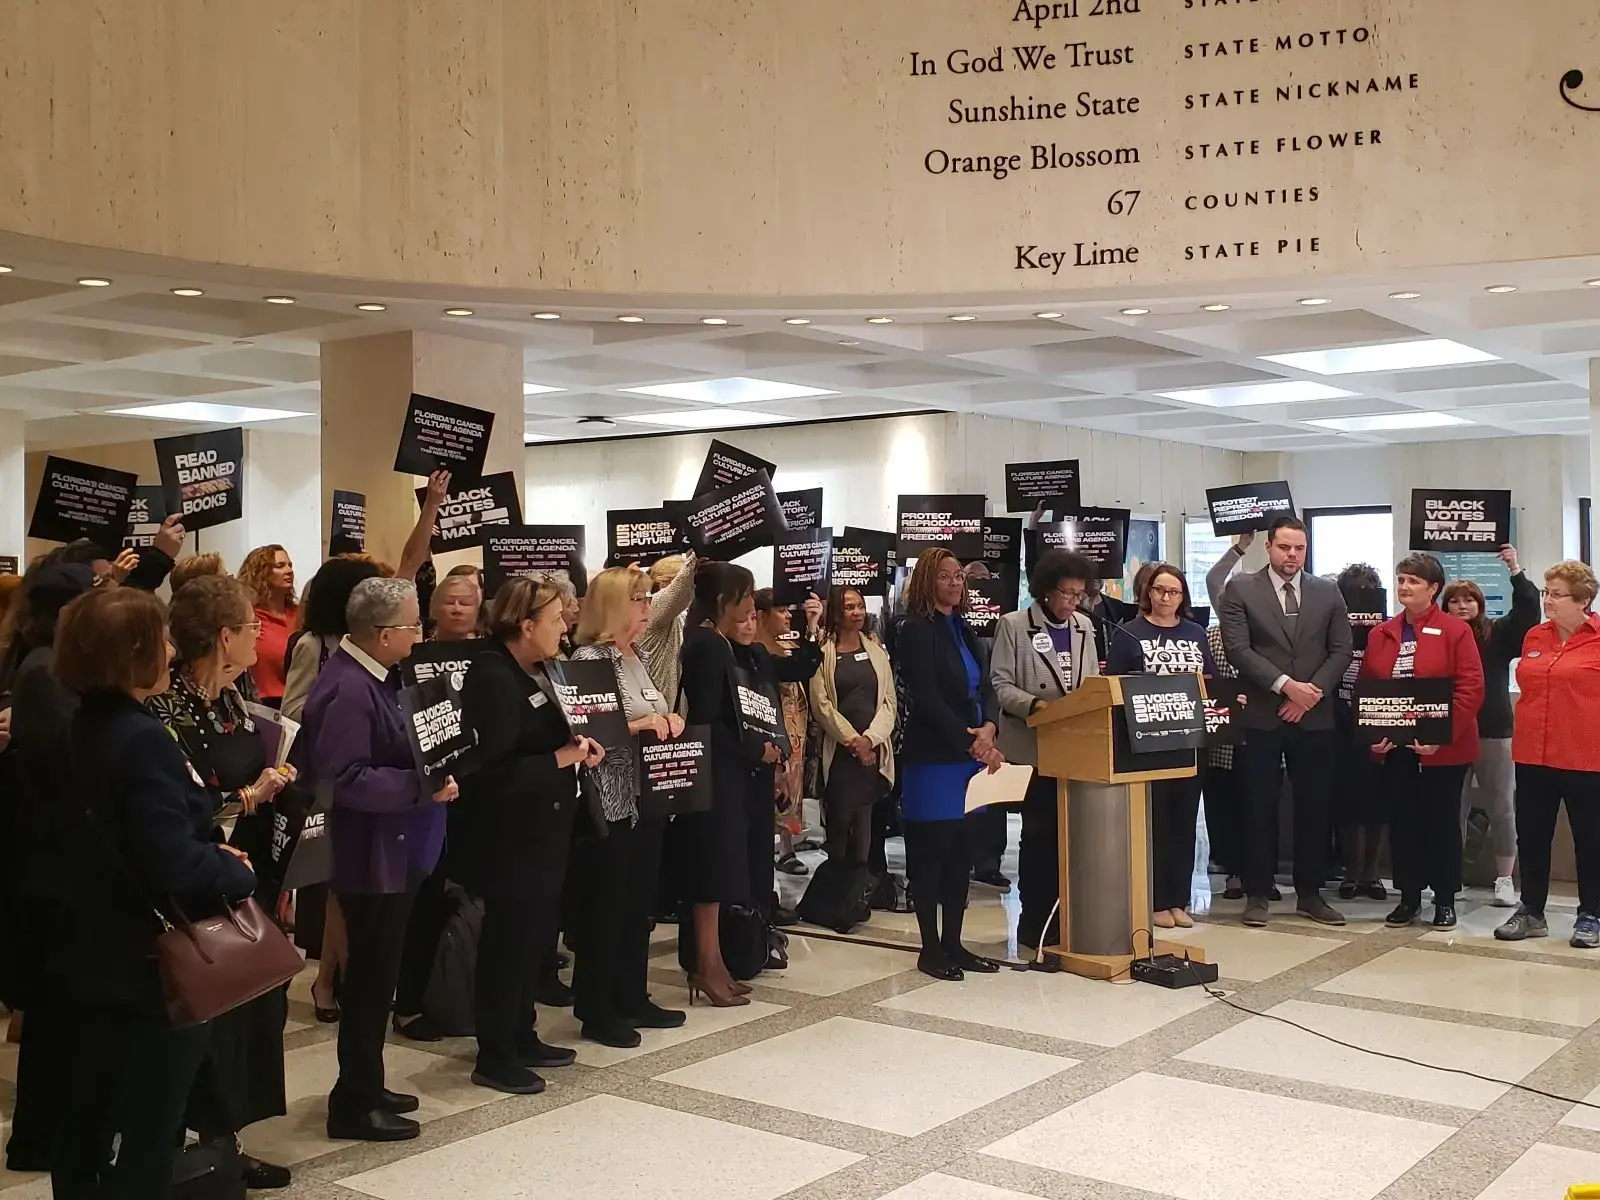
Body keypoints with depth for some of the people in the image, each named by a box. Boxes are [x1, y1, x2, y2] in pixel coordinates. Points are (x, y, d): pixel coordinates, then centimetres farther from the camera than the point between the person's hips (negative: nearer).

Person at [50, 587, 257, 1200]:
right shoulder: (143, 741, -24)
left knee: (88, 1118, 19)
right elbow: (176, 868, -28)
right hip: (151, 963, -8)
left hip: (93, 952, 9)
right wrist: (237, 872, -10)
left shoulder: (81, 727, 4)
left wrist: (212, 855, 2)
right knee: (146, 1133, 4)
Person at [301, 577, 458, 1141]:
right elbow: (344, 779, -29)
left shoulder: (373, 678, 8)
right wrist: (423, 788, -26)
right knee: (370, 978, 1)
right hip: (372, 856, -10)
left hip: (392, 851, 10)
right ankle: (355, 1105, 15)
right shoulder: (348, 690, -24)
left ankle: (365, 1087, 32)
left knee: (376, 975, 19)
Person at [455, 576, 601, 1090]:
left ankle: (521, 1037, 31)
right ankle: (494, 1057, 13)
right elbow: (494, 769, -25)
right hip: (510, 835, -9)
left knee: (535, 934, 17)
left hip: (543, 828, 10)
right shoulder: (493, 678, -19)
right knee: (509, 940, 1)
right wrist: (562, 759, -21)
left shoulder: (536, 672, 9)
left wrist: (580, 748, 4)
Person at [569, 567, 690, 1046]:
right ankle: (596, 1011, 12)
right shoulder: (588, 658, -13)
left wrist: (668, 720, 1)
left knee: (640, 902, 15)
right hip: (610, 803, -8)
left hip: (648, 798, 8)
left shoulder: (640, 657, 13)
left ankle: (632, 998, 26)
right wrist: (640, 724, -23)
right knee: (604, 906, 1)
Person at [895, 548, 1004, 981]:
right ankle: (930, 949, 8)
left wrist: (988, 729, -9)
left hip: (969, 758, 7)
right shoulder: (917, 631, -8)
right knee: (930, 853, 0)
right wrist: (972, 743, -17)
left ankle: (953, 943, 18)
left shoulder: (962, 630, 16)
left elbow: (983, 688, 11)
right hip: (933, 761, -7)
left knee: (960, 853, 10)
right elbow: (927, 701, -15)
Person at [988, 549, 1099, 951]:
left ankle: (1061, 916, 16)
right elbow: (1000, 684, -6)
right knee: (1038, 833, 0)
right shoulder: (1014, 625, -4)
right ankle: (1035, 922, 10)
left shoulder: (1084, 626, 11)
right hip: (1032, 746, -4)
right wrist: (1035, 705, -21)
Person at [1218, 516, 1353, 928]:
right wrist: (1286, 685, -16)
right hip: (1261, 716, -3)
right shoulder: (1241, 590, 0)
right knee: (1260, 808, 2)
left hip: (1315, 717, 3)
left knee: (1313, 808, 7)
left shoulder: (1328, 593, 10)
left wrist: (1313, 691, -8)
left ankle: (1310, 894, 17)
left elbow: (1340, 650, 6)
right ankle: (1257, 894, 11)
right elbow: (1238, 649, -8)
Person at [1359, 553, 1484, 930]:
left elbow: (1471, 689, -12)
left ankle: (1445, 900, 17)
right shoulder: (1380, 634, 9)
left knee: (1442, 823, 6)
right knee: (1401, 822, 8)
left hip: (1443, 750, -4)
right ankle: (1408, 897, 20)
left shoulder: (1456, 631, -5)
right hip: (1394, 748, 4)